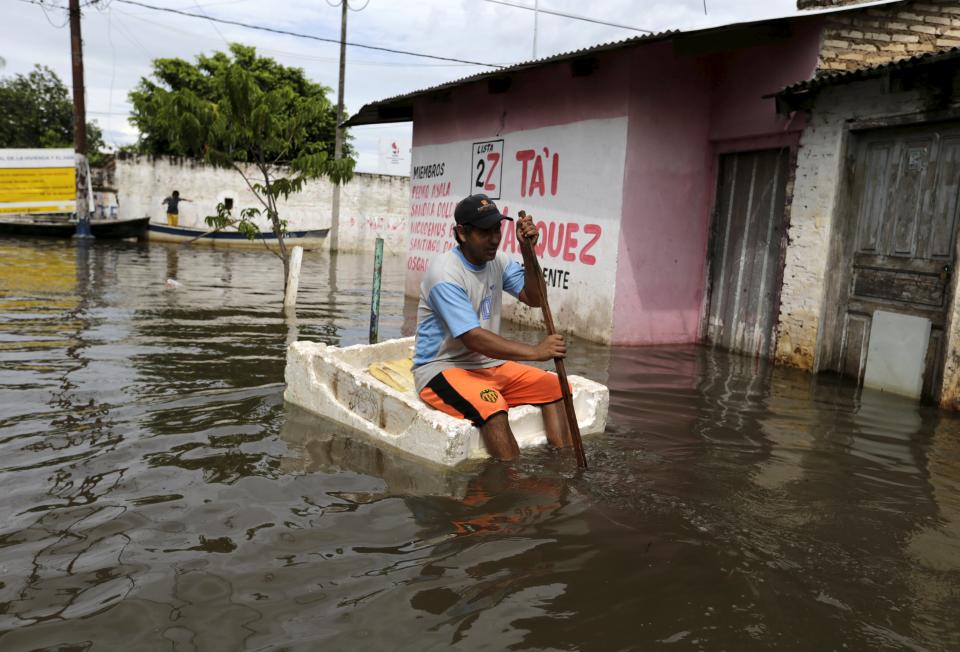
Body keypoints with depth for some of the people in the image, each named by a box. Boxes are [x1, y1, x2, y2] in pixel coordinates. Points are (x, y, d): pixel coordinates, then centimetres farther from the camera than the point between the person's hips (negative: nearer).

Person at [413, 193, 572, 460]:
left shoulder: (497, 260, 4)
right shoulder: (445, 273, -22)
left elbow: (533, 298, 2)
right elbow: (473, 338, -29)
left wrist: (528, 253, -13)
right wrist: (535, 351, -35)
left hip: (488, 363, 8)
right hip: (442, 369, -8)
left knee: (552, 385, -6)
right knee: (492, 407, -35)